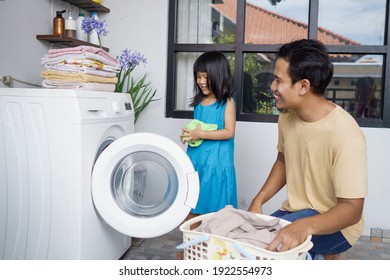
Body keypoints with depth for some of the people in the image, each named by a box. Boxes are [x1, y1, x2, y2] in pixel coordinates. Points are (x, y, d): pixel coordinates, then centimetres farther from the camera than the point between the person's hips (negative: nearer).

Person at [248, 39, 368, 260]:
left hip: (334, 225, -7)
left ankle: (321, 258, 0)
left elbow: (352, 209, -26)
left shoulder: (345, 134, -27)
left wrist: (303, 227, -44)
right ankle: (317, 258, 10)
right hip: (294, 212, 7)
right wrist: (258, 200, -2)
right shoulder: (287, 117, -6)